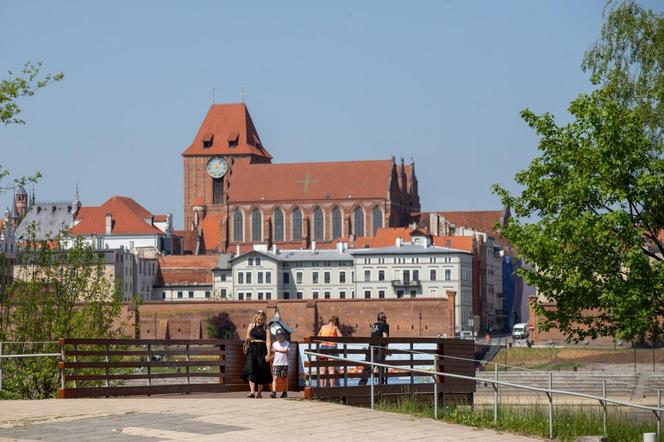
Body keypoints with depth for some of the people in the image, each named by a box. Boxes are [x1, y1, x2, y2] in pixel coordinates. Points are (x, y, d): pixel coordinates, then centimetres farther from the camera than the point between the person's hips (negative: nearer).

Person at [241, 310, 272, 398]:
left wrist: (268, 353, -13)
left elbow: (268, 341, -3)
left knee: (262, 372, 2)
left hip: (262, 350, -1)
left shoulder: (266, 327, 4)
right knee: (251, 370, -16)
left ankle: (259, 392, 14)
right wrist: (248, 339, -9)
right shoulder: (251, 326, 10)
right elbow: (247, 339, 15)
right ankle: (252, 391, -23)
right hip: (253, 349, 1)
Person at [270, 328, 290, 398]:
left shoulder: (286, 343, 2)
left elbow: (285, 351, -12)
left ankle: (285, 392, 19)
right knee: (275, 378, -11)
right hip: (276, 363, 2)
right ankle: (274, 392, -18)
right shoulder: (274, 344, 11)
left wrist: (276, 350, -12)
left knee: (284, 379, 6)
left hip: (284, 364, -2)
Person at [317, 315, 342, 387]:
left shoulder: (323, 327, 13)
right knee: (331, 369, -4)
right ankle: (332, 386, -9)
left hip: (323, 347, 3)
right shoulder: (335, 328, 3)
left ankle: (322, 386, 5)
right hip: (332, 347, -3)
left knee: (323, 369, 7)